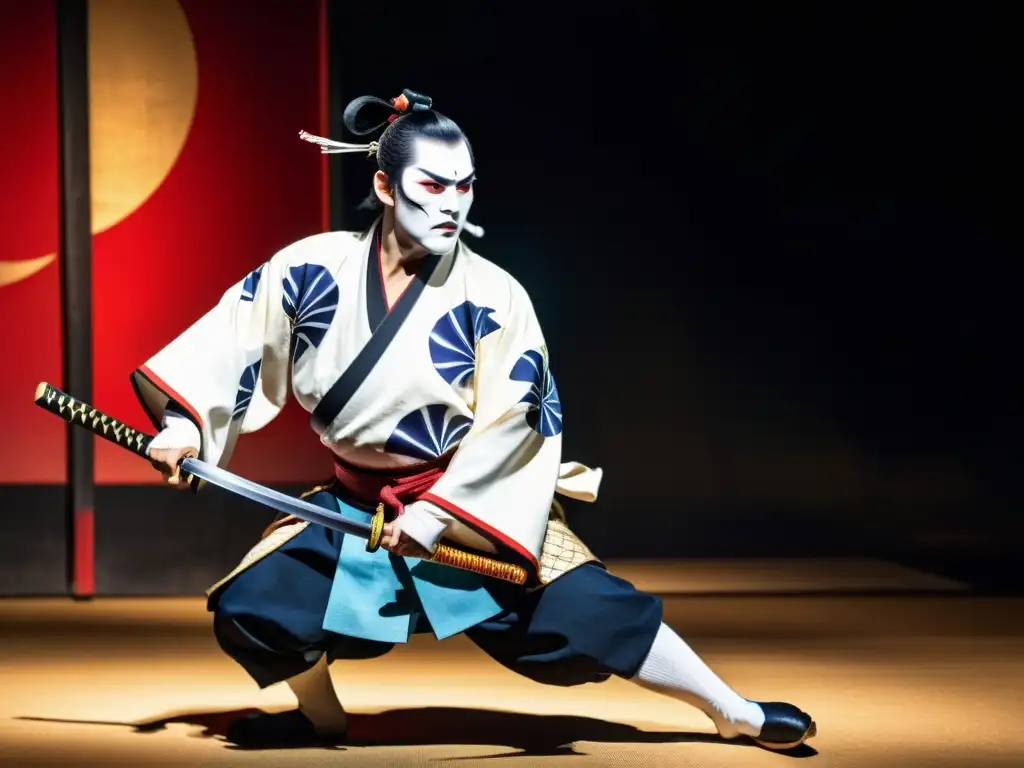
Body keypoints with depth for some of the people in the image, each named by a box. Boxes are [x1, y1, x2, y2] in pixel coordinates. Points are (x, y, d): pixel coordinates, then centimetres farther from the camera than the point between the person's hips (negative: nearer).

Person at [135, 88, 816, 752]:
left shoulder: (492, 297, -17)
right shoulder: (313, 268, -11)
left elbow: (517, 421, -14)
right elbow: (235, 336, 1)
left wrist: (441, 509, -16)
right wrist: (185, 422, -7)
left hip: (478, 500, -3)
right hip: (358, 500, 3)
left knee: (588, 608, -14)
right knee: (248, 607, -7)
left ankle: (736, 715, 5)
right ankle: (322, 716, 24)